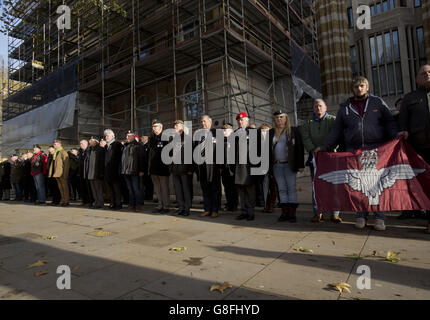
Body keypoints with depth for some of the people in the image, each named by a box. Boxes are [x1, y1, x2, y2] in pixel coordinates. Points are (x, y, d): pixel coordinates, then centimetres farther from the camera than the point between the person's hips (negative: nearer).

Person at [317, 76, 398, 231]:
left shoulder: (378, 102, 12)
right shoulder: (344, 108, 15)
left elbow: (390, 123, 9)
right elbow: (336, 131, 15)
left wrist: (396, 138, -9)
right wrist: (324, 147, 8)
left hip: (377, 150, -1)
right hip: (354, 152, 1)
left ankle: (379, 217, 9)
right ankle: (361, 216, 11)